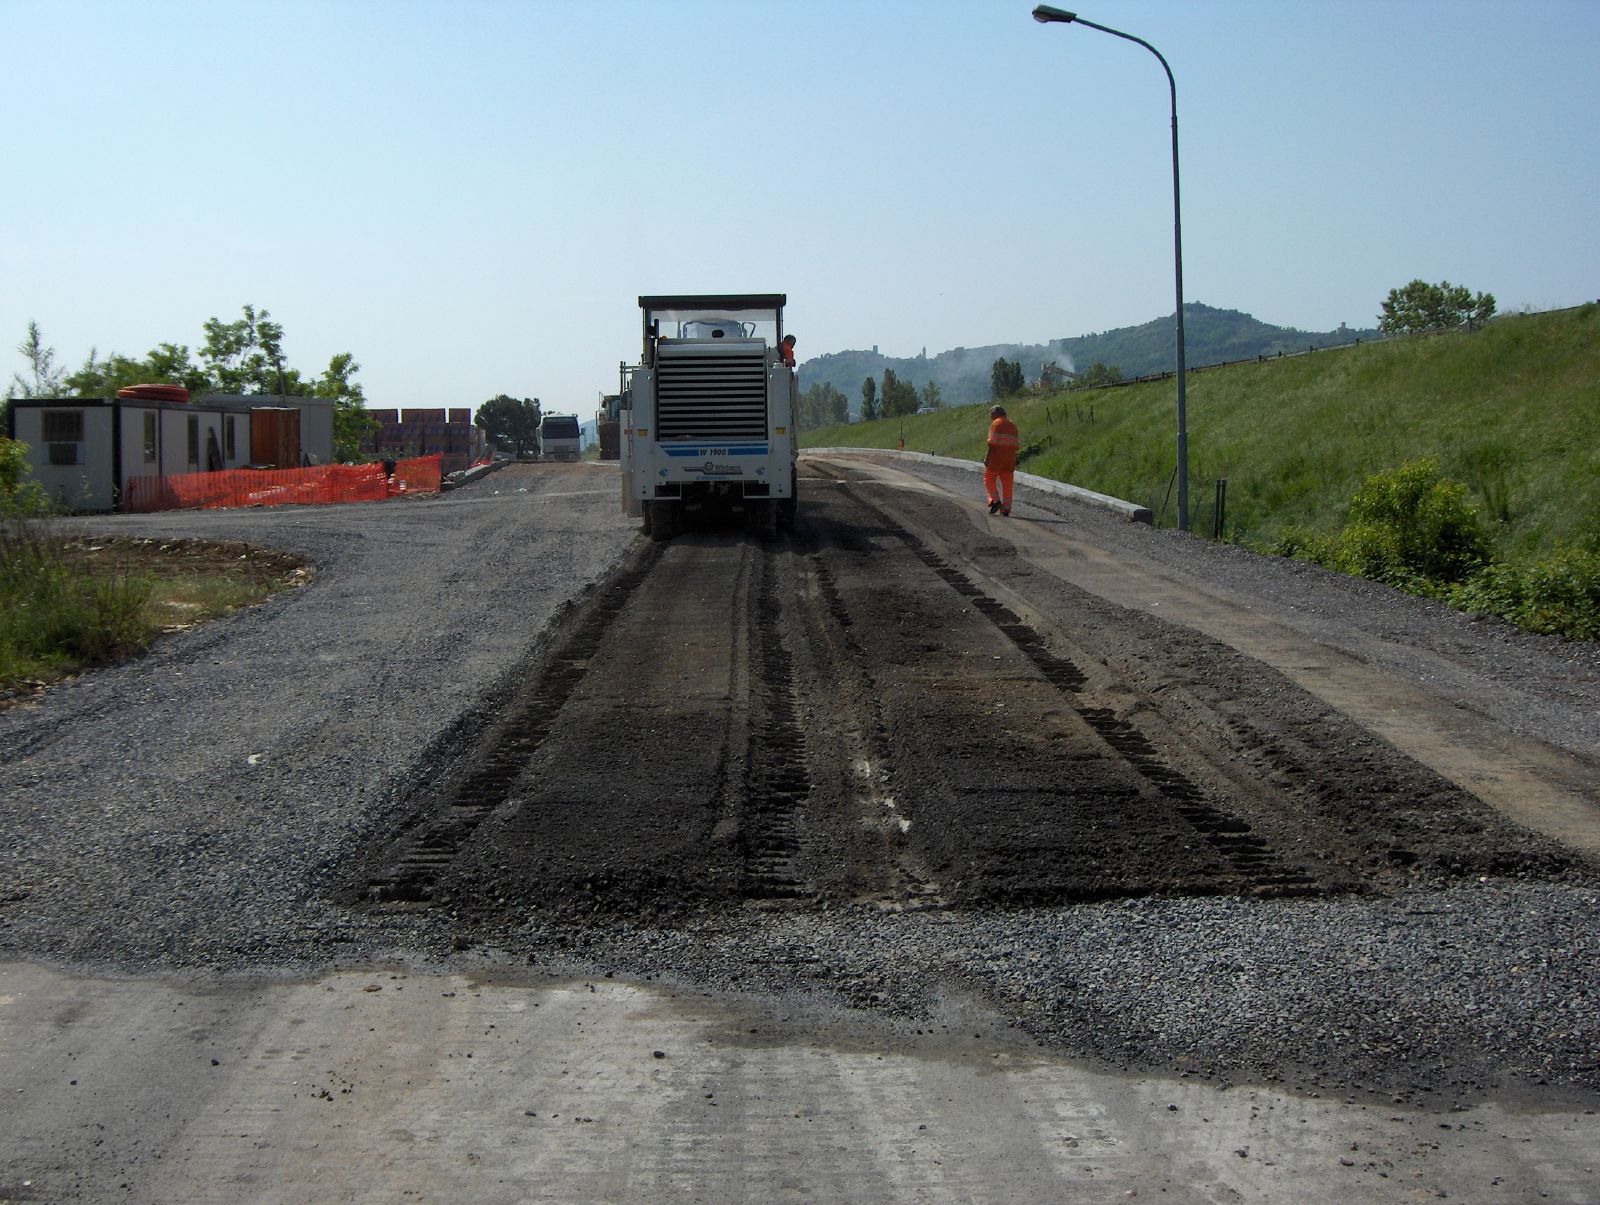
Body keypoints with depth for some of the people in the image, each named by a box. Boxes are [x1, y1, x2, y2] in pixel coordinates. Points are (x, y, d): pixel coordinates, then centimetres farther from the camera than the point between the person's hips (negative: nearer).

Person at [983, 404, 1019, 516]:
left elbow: (992, 443, -14)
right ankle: (1006, 508, 3)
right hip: (1010, 458, 6)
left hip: (996, 456, -6)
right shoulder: (1012, 425, 17)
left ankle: (995, 500, -12)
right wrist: (1013, 461, 17)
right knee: (1007, 483, 6)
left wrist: (987, 457, -12)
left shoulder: (996, 424, -6)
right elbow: (1014, 445, 14)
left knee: (989, 479, 5)